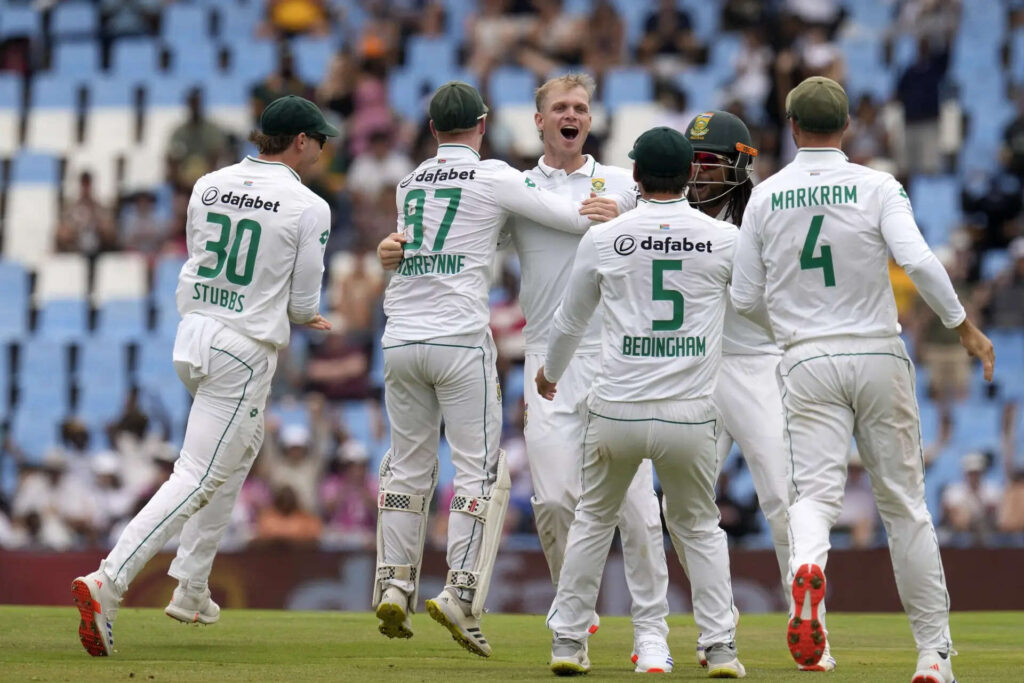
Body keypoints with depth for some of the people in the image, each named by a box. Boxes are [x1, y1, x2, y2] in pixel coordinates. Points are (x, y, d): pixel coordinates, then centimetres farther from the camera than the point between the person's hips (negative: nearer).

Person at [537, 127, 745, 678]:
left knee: (593, 519, 20)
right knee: (699, 528, 19)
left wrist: (551, 372, 35)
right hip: (690, 416, 0)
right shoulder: (724, 239, -1)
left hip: (615, 412, 0)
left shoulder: (602, 238, 1)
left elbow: (569, 322, 15)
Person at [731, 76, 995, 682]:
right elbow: (917, 260, -18)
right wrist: (964, 325, -9)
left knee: (816, 490, -6)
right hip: (879, 358, 0)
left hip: (808, 363, 0)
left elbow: (746, 300, 6)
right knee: (905, 503, 8)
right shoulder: (877, 187, -3)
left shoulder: (765, 197, 4)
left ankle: (808, 569, -43)